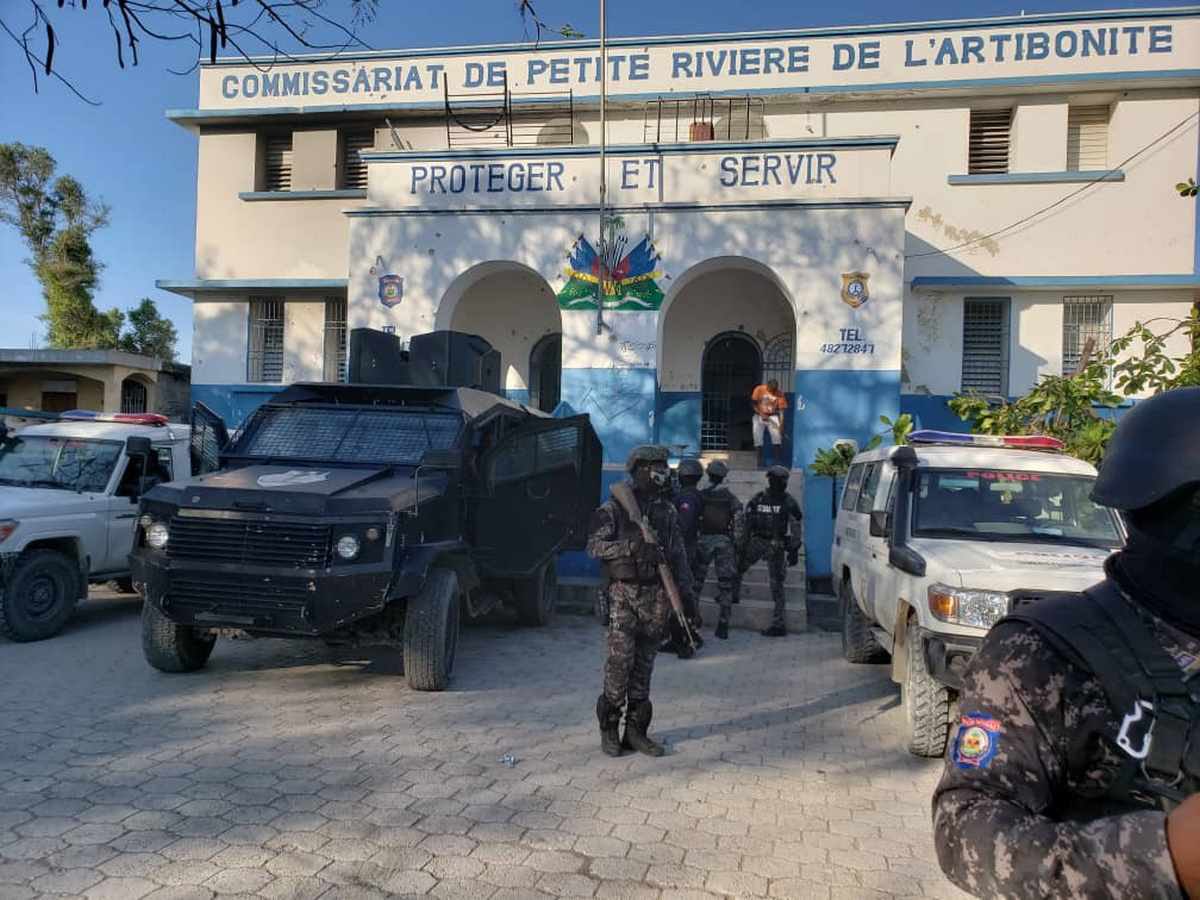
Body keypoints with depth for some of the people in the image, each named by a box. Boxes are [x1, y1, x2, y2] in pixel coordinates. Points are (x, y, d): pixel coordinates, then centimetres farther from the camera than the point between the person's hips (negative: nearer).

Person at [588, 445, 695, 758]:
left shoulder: (667, 511, 11)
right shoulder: (613, 508, -3)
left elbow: (679, 555, 14)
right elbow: (594, 546, -13)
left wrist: (686, 591, 6)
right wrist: (632, 546, -24)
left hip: (656, 596, 4)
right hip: (623, 593, -4)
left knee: (644, 664, 7)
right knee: (620, 660, -8)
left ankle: (636, 730, 15)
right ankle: (609, 728, 6)